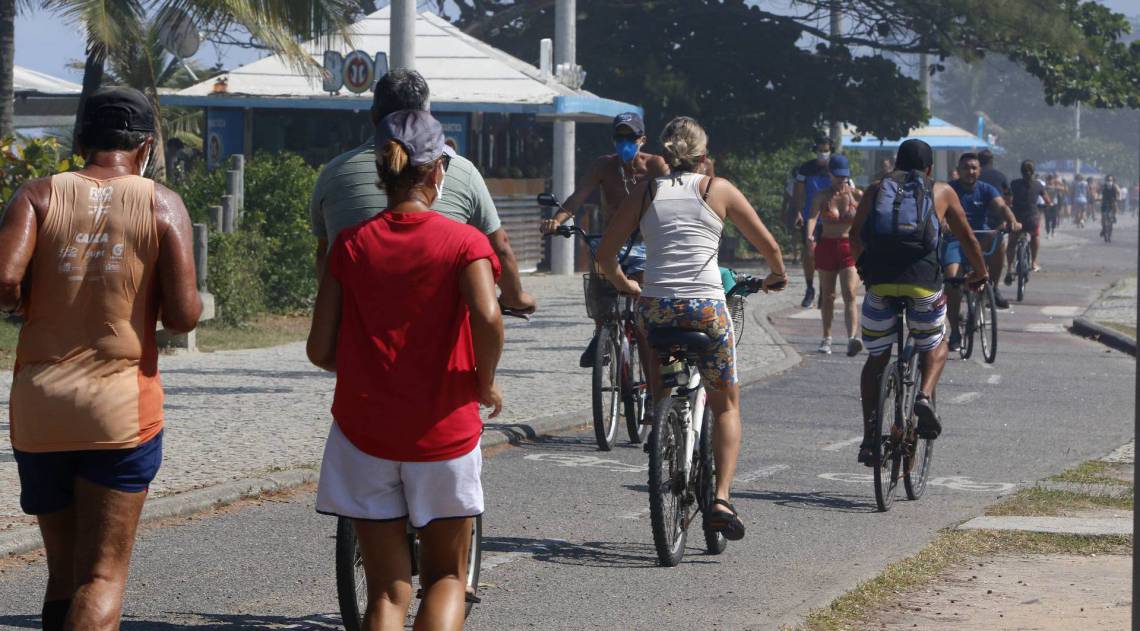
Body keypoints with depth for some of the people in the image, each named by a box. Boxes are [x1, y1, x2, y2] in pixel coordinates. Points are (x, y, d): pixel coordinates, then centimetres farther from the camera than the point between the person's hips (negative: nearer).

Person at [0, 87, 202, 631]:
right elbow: (182, 315, -8)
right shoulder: (162, 205, 0)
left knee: (63, 571, 16)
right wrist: (191, 301, 14)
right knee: (102, 576, 0)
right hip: (123, 407, -2)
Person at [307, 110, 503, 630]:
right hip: (442, 432, -2)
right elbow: (488, 318, -24)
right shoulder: (463, 242, -7)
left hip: (364, 432, 2)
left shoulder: (351, 244, 0)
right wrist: (486, 384, -7)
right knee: (447, 576, 16)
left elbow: (320, 349, -2)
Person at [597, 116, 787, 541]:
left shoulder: (645, 192, 9)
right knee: (726, 405, 12)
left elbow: (605, 254, 8)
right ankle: (721, 497, -3)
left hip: (656, 308, 1)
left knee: (662, 399, 25)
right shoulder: (718, 189, 6)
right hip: (706, 308, -1)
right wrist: (778, 276, 29)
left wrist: (622, 284, 27)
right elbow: (767, 245, 9)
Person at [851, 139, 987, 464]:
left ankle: (870, 435, 9)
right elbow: (967, 238, 24)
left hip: (879, 279, 1)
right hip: (923, 281, -1)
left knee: (877, 358, 17)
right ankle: (925, 395, -4)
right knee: (935, 347, 24)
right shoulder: (942, 192, 19)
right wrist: (979, 274, 39)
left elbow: (855, 236, 17)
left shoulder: (876, 190, 22)